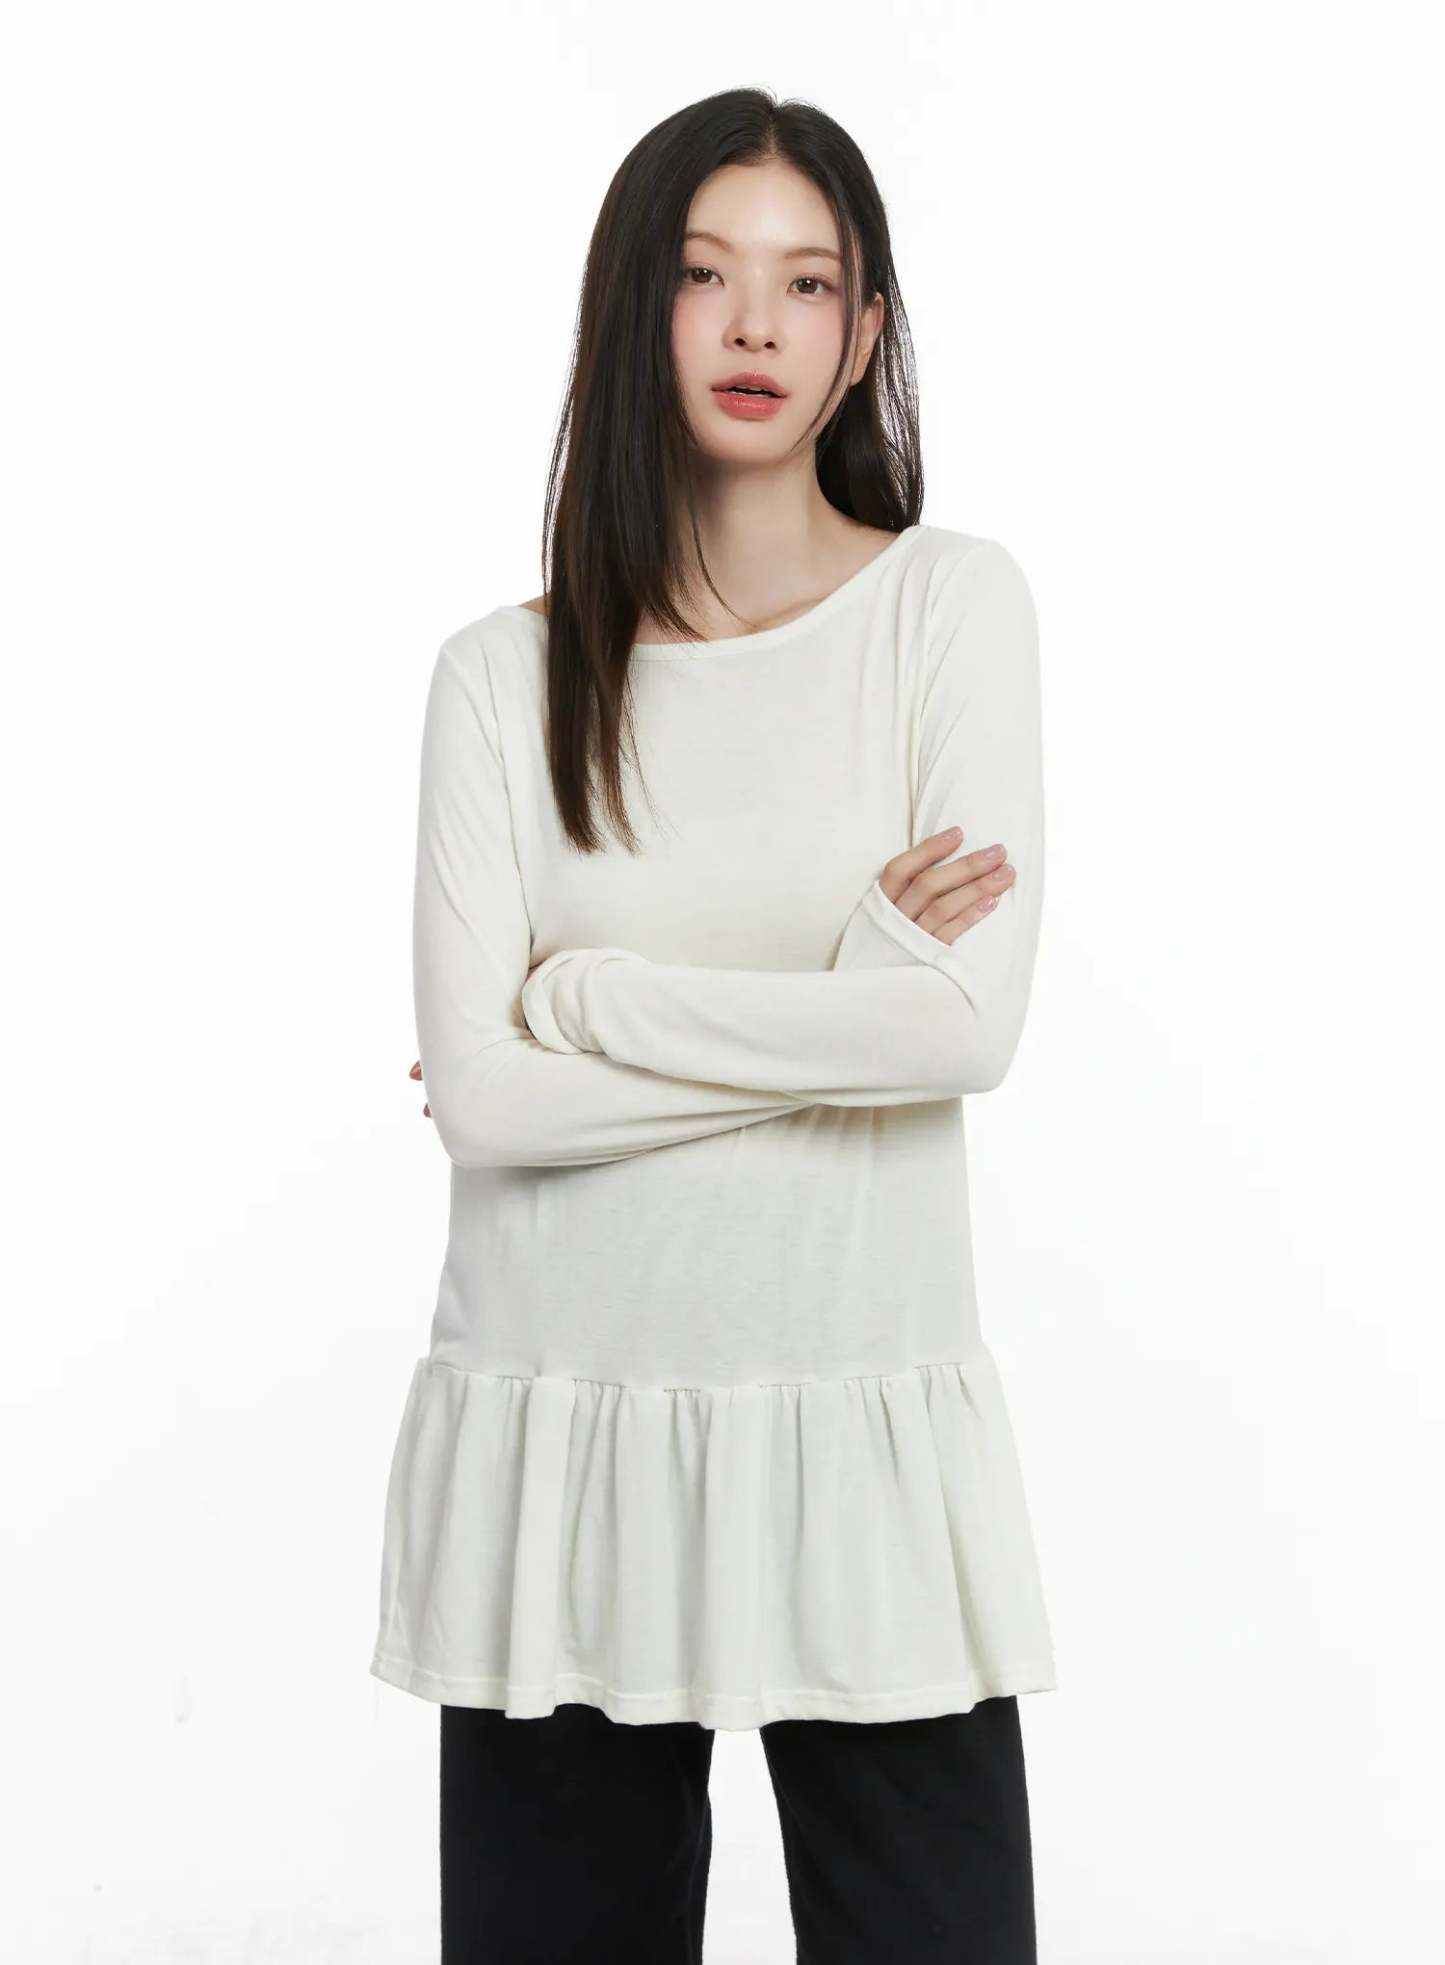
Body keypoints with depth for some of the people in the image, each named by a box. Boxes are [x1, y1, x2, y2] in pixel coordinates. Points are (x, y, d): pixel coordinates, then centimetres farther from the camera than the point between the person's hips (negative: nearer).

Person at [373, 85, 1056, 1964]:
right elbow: (480, 1094, -9)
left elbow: (972, 1023, -12)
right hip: (556, 1447, 1)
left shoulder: (952, 601, 0)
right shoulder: (503, 675, 2)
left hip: (862, 1435, -1)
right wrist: (849, 999, -10)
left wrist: (586, 996, -8)